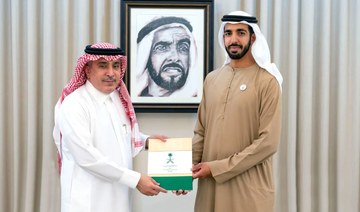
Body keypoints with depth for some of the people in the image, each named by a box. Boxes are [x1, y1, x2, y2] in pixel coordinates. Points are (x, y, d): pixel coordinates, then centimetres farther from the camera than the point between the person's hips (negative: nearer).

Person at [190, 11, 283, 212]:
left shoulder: (267, 81, -9)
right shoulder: (212, 79, 8)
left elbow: (268, 142, -15)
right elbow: (201, 133, 11)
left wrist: (217, 168, -15)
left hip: (249, 187, -4)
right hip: (210, 184, 5)